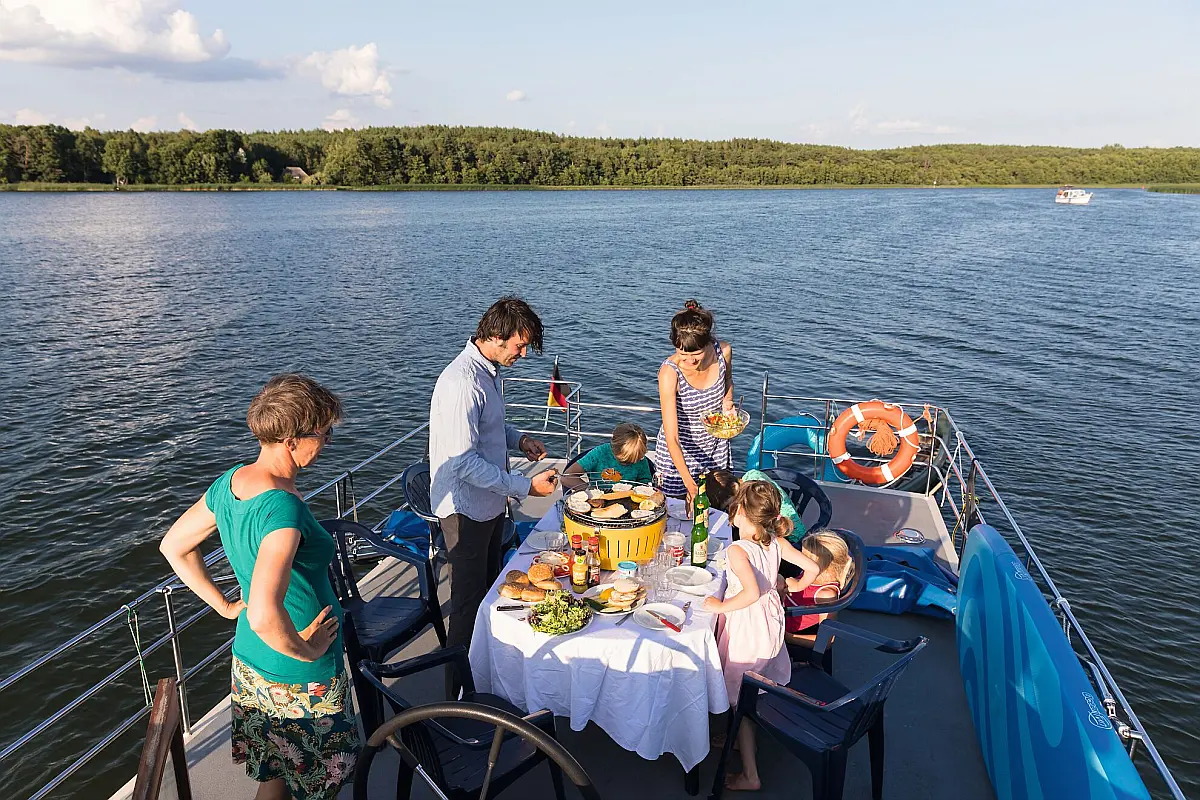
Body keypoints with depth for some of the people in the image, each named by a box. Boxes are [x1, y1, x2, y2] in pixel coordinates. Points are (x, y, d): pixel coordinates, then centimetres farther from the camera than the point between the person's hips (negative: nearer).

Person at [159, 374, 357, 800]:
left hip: (249, 659, 8)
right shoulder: (282, 507, -33)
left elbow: (173, 545, 9)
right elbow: (265, 617, -41)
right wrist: (305, 650, -23)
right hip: (300, 682, -8)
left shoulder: (229, 482, -5)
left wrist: (225, 605, 11)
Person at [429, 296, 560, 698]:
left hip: (490, 502, 10)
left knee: (489, 590, 23)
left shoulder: (489, 370, 5)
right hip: (466, 509, -10)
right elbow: (464, 462, -30)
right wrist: (526, 486, -27)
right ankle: (460, 698, 21)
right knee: (469, 601, 3)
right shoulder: (462, 382, -27)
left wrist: (518, 439, 4)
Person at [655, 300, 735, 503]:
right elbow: (671, 438, -32)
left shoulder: (723, 352, -16)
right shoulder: (669, 372, -30)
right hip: (679, 451, -4)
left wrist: (728, 401, -11)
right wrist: (689, 483, -39)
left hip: (715, 449, 4)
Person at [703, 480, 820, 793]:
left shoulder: (737, 551, -27)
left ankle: (750, 775, 15)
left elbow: (752, 592, -40)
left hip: (745, 627, -7)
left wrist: (720, 606, -27)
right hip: (771, 620, 7)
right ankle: (744, 739, 45)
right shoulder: (776, 542, -7)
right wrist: (798, 585, 14)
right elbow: (812, 567, -4)